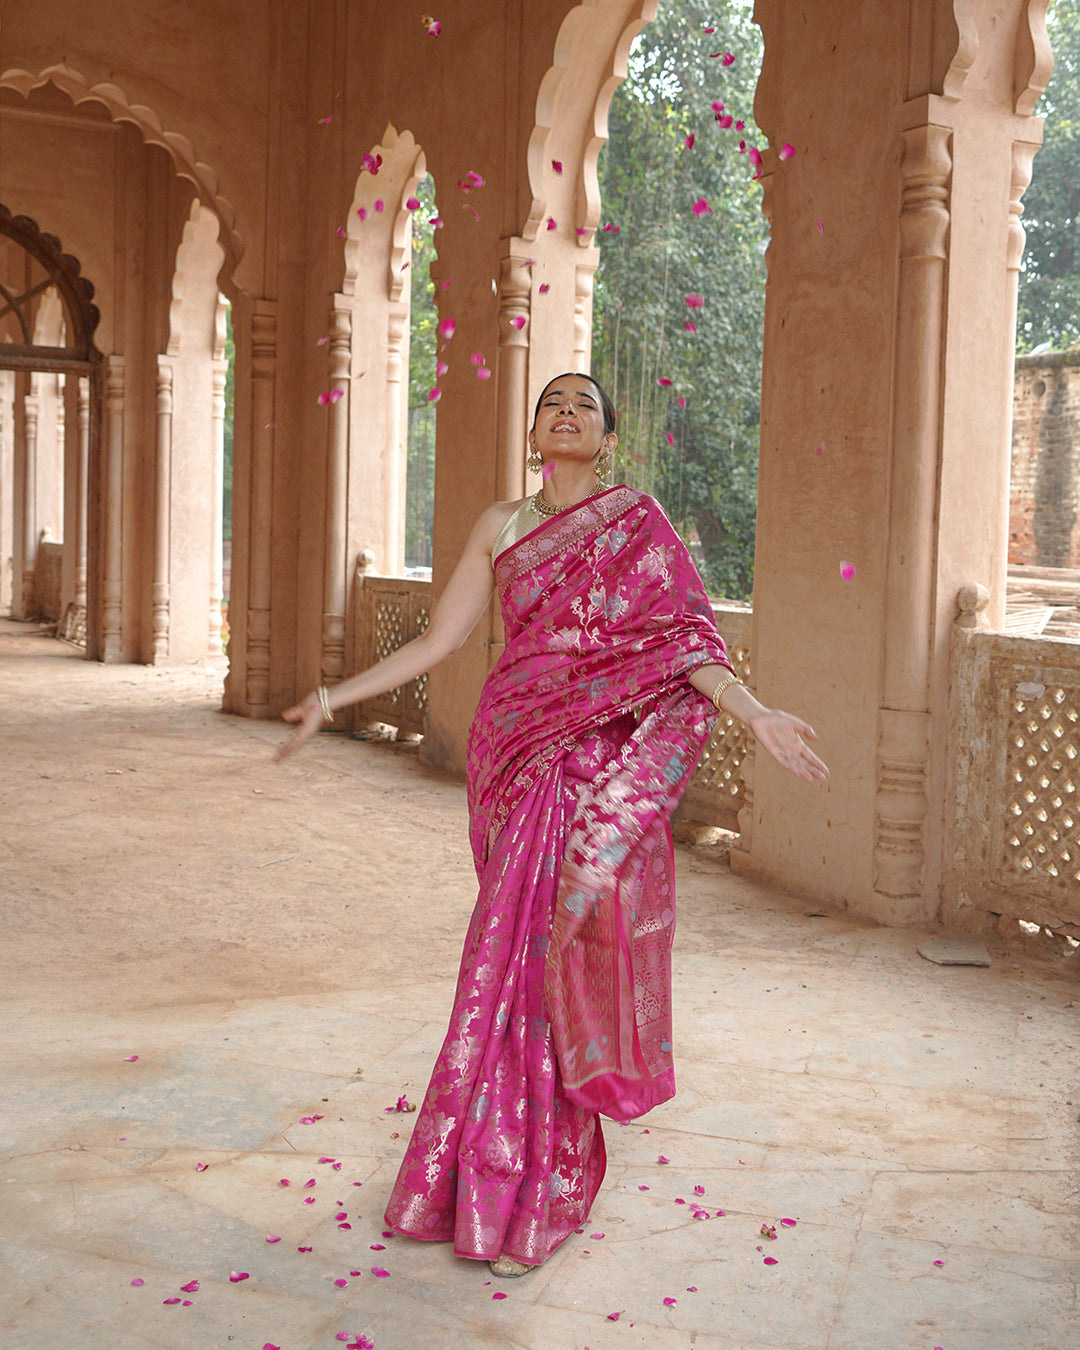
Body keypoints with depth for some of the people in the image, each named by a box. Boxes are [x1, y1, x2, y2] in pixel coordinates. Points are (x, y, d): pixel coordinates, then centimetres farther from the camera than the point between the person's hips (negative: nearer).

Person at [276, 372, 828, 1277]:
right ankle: (499, 1173, 18)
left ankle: (538, 1196, 5)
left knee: (560, 947, -6)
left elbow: (684, 640, -4)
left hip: (601, 758, -3)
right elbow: (437, 642, 14)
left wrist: (754, 714, -19)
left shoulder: (636, 520, 5)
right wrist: (332, 701, 11)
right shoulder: (502, 526, 13)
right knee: (520, 948, 3)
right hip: (516, 750, 3)